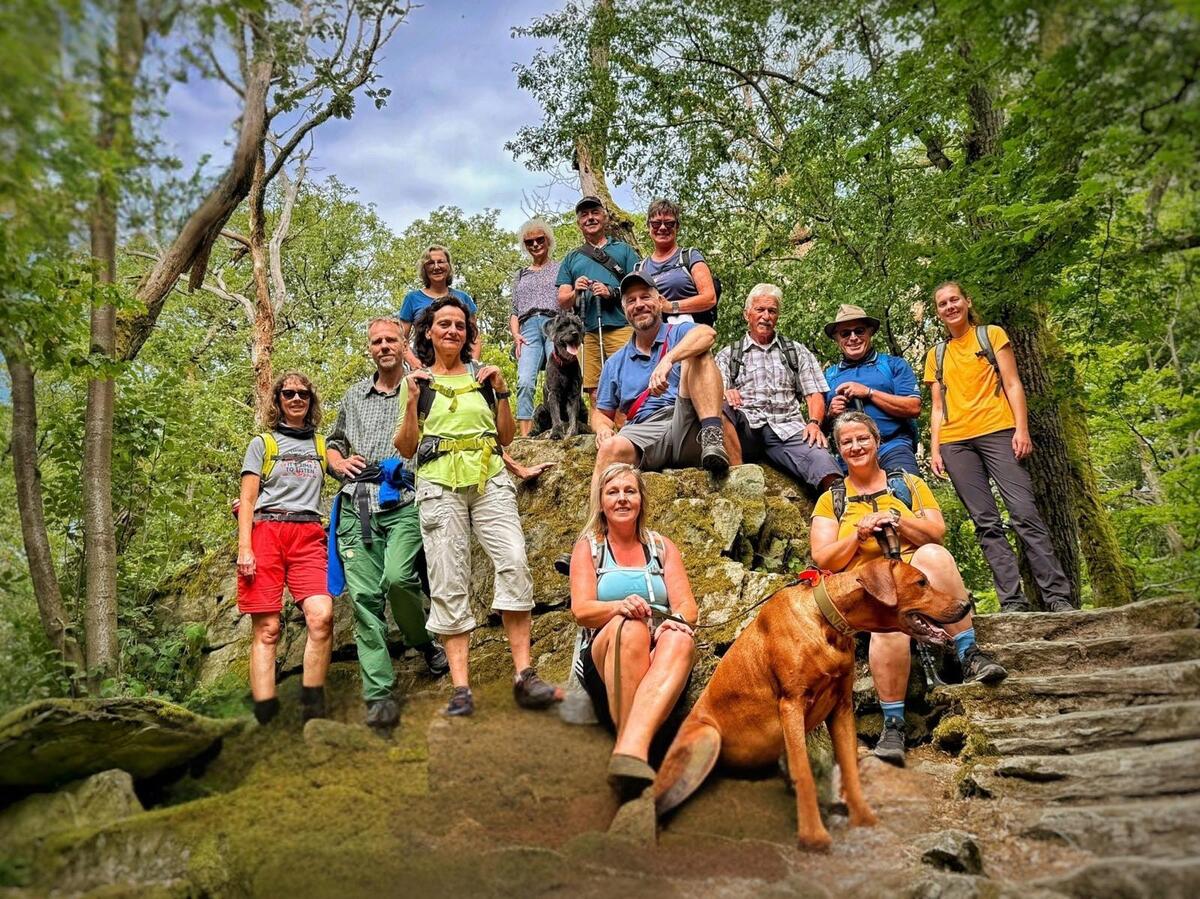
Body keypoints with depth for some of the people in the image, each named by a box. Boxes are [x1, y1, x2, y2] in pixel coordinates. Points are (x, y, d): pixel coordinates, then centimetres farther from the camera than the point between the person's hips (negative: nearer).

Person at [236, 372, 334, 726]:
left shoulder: (322, 445, 22)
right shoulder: (262, 444, 14)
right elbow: (247, 499, 7)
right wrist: (244, 548, -5)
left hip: (308, 536, 2)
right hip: (265, 532, -1)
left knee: (321, 616, -20)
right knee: (267, 629, -7)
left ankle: (313, 712, -14)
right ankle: (266, 720, -8)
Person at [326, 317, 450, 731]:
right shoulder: (354, 396, 23)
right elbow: (333, 444, 31)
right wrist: (340, 462, 11)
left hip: (405, 504, -4)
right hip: (357, 507, 4)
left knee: (398, 578, -25)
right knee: (364, 596, -5)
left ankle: (425, 641, 7)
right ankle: (379, 693, -2)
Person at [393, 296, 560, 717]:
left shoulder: (483, 375, 17)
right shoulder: (417, 381, 14)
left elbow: (506, 437, 16)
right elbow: (406, 448, 10)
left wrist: (501, 391, 4)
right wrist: (412, 401, -3)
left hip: (490, 480, 1)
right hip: (439, 484, -1)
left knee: (514, 563, -19)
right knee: (449, 584, -6)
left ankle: (524, 675, -16)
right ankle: (461, 689, -4)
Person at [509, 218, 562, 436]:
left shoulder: (560, 269, 21)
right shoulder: (520, 276, 29)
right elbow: (514, 311, 24)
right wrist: (515, 334, 4)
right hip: (528, 328, 2)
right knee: (525, 382, -18)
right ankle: (525, 435, -24)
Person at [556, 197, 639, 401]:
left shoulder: (623, 249, 17)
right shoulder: (571, 259, 23)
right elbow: (562, 302, 16)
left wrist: (612, 292, -10)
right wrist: (575, 293, -6)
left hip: (622, 328, -2)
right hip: (589, 334, 3)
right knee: (595, 395, -2)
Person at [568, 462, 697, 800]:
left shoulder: (661, 547, 19)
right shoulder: (588, 547, 13)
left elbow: (687, 605, 6)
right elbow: (581, 610, -2)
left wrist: (678, 619, -19)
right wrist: (619, 607, -24)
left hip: (656, 658, 2)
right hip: (603, 655, -1)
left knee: (680, 641, -36)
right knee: (630, 628, -37)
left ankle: (631, 747, -55)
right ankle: (633, 751, -44)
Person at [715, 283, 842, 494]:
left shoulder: (798, 352, 24)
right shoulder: (728, 355, 21)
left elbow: (814, 394, 14)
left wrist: (814, 422, -7)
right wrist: (725, 395, -19)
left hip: (787, 429, 0)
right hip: (745, 429, 0)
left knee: (820, 458, -33)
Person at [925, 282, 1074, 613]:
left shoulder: (991, 335, 12)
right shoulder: (936, 355, 19)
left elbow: (1012, 384, 4)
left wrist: (1021, 428, -8)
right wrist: (935, 449, 6)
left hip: (997, 432, -3)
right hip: (955, 443, 3)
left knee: (1024, 512, -12)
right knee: (986, 523, -2)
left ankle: (1057, 596, -9)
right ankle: (1013, 601, -3)